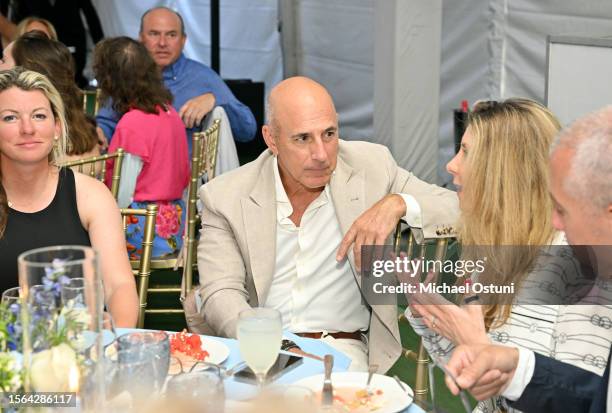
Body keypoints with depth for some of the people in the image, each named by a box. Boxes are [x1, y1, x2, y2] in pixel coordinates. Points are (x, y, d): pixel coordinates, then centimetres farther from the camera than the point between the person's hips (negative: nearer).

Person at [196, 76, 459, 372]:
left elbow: (458, 210, 6)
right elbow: (221, 294, -7)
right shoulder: (224, 197, -1)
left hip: (342, 346, 0)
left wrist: (398, 204, -15)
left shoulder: (371, 167, 2)